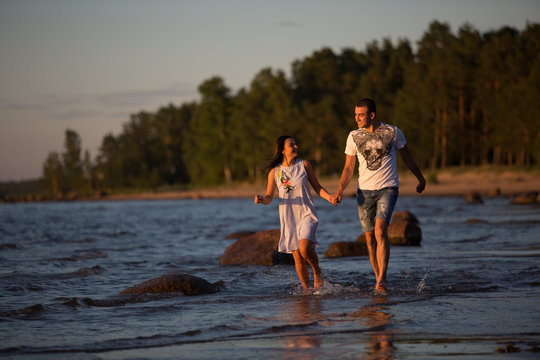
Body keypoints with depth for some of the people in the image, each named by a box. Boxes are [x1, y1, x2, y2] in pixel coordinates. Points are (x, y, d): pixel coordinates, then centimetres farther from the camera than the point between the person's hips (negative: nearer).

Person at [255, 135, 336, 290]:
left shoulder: (304, 165, 0)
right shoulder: (274, 171, 1)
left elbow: (317, 187, 7)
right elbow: (269, 196, 7)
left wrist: (329, 197, -11)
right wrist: (262, 200, -17)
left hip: (307, 215, -2)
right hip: (288, 218, 2)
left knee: (304, 248, -24)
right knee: (297, 258, 3)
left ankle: (317, 272, 4)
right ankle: (307, 289, 17)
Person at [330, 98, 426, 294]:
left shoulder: (392, 132, -1)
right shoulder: (354, 136, 4)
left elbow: (407, 157, 15)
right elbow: (348, 167, 8)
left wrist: (420, 179, 27)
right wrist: (340, 189, -7)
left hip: (387, 189, -3)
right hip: (364, 191, 3)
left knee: (380, 231, -22)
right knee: (370, 239, 1)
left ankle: (381, 280, -22)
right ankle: (379, 280, 13)